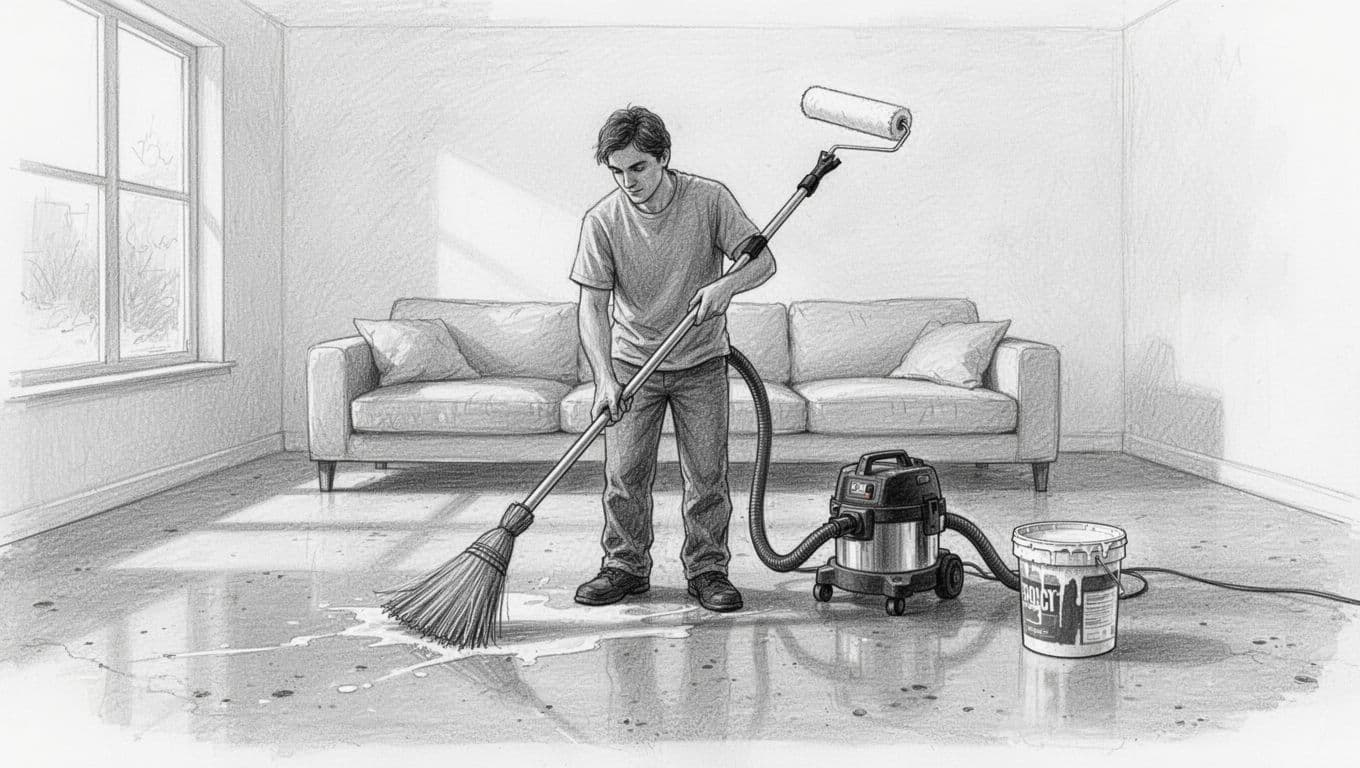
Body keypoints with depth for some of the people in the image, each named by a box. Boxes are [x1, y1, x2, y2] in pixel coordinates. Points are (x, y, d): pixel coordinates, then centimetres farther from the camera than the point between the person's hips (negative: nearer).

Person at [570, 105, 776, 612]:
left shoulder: (709, 199, -11)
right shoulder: (602, 221, -12)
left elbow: (763, 260, -8)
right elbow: (592, 305, -14)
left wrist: (726, 285, -29)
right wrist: (604, 378, -26)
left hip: (701, 362, 0)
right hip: (631, 361, 0)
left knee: (707, 475, 2)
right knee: (624, 475, 1)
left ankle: (707, 569, 17)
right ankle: (626, 567, 18)